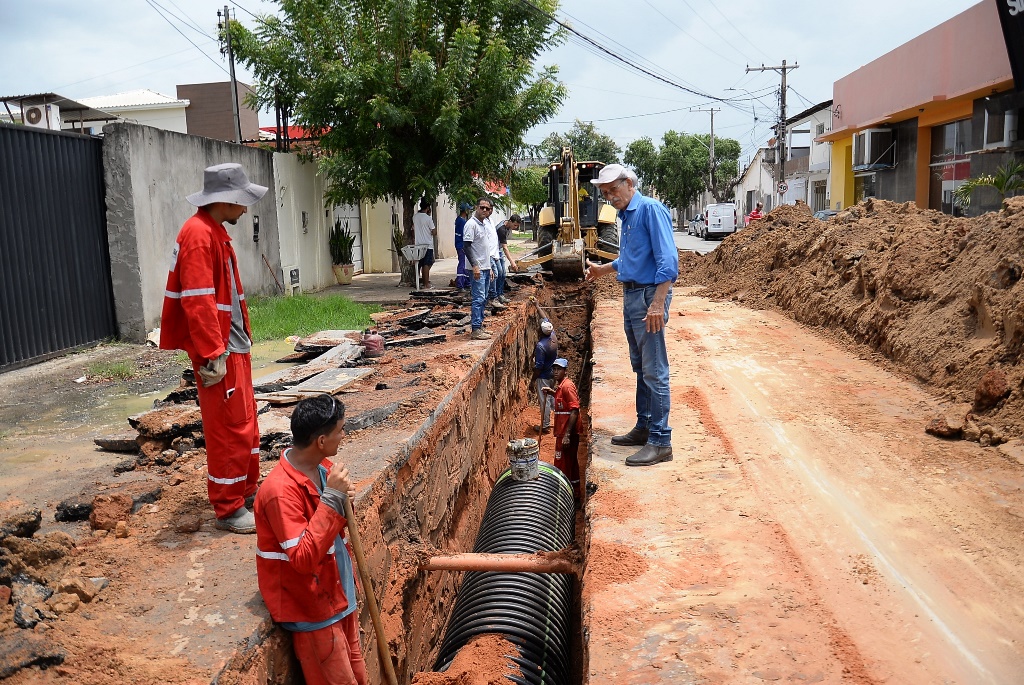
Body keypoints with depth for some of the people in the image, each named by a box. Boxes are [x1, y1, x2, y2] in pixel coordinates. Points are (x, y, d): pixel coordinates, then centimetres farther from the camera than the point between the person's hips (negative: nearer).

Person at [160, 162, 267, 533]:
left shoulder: (216, 232, 13)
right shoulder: (198, 235, -18)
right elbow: (197, 302, -24)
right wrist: (213, 355, -24)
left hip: (235, 345, 10)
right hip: (219, 352, -10)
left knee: (246, 422, 19)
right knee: (229, 429, -2)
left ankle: (247, 490, 33)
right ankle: (228, 510, 9)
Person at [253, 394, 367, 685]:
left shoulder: (323, 468, -2)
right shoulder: (280, 491, -28)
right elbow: (303, 559, -32)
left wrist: (343, 500, -13)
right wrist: (332, 499, -35)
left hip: (339, 594, 8)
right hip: (312, 607, -8)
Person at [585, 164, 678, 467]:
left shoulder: (650, 210, -13)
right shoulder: (626, 215, 15)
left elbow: (667, 260, -21)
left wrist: (658, 304, -27)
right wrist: (602, 270, 25)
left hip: (649, 296, -10)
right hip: (630, 295, 10)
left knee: (654, 372, -7)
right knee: (640, 369, 17)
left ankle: (660, 442, -2)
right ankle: (644, 428, 28)